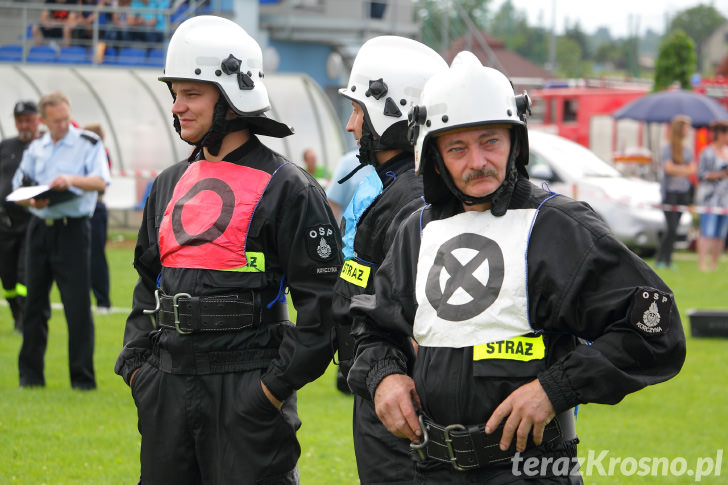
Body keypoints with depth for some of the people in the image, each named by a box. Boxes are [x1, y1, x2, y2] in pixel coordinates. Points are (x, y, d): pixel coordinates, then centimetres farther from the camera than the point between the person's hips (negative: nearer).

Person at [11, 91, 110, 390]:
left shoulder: (88, 144, 0)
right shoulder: (35, 149, 14)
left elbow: (101, 182, -14)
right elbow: (18, 189, 13)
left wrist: (72, 180, -31)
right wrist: (31, 201, -9)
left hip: (72, 228, -5)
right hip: (39, 228, 5)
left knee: (78, 306, -7)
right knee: (34, 303, 8)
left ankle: (82, 377, -3)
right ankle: (31, 373, 17)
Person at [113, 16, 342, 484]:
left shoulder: (287, 188, -7)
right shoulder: (171, 185, 15)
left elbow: (321, 301, -10)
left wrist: (276, 384, -13)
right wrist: (136, 364, 12)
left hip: (244, 388, -7)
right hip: (166, 387, 7)